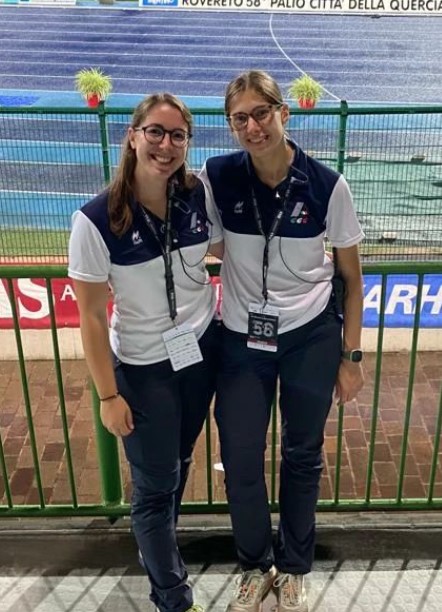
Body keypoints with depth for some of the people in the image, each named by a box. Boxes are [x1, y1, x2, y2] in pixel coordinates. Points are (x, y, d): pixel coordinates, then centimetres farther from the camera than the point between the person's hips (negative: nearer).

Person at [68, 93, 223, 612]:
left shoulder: (199, 195, -10)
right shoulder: (97, 219, -22)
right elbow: (91, 316, -15)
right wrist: (108, 396, -11)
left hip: (201, 351, 5)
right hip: (143, 367, -4)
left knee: (180, 462, 23)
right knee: (155, 484, 8)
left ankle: (157, 546, 54)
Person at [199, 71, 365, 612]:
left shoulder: (326, 185, -11)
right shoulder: (216, 178, -10)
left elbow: (352, 278, -2)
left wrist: (351, 356, -1)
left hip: (311, 338, 0)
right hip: (242, 340, 1)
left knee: (302, 456, 16)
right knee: (240, 462, 9)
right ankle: (255, 566, 39)